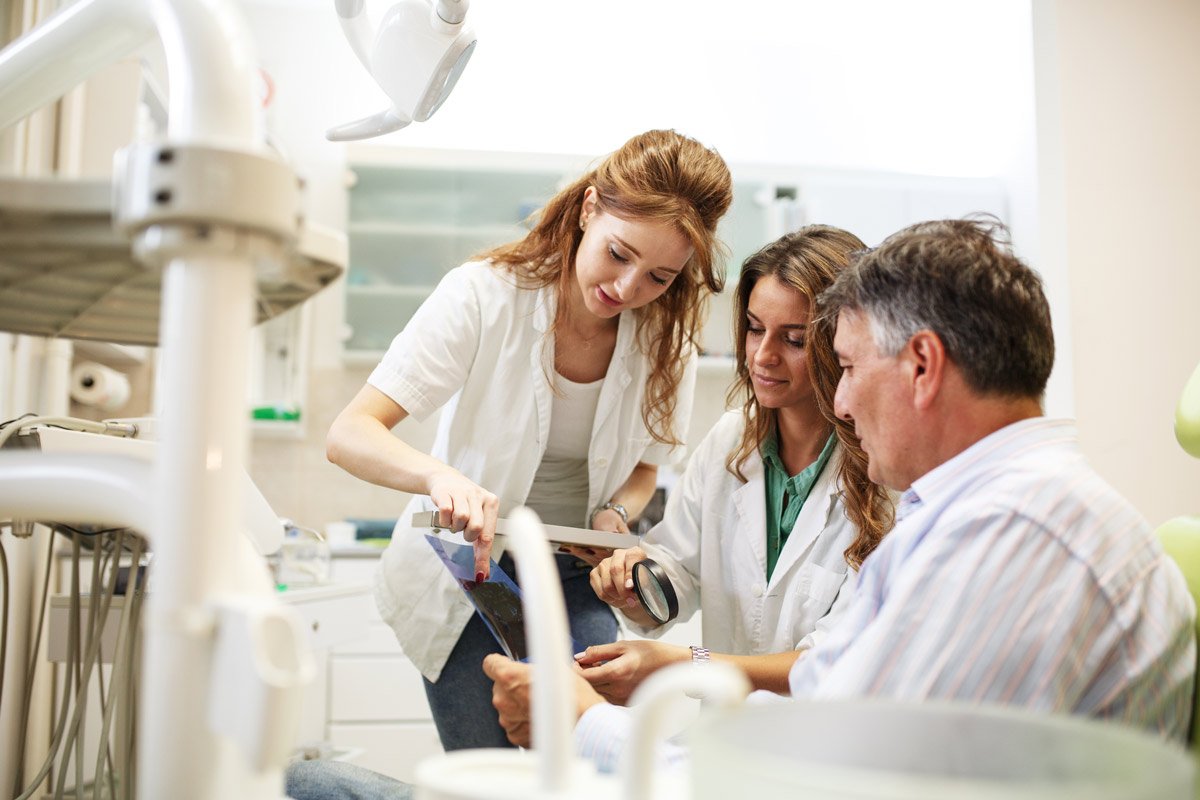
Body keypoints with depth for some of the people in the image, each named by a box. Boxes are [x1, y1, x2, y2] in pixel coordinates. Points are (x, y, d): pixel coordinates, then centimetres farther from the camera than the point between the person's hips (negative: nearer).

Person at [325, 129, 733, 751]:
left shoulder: (667, 341, -9)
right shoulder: (483, 295, -21)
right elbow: (349, 434, -27)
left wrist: (615, 515, -15)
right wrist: (441, 476, -47)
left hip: (574, 576, 3)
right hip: (463, 571, -2)